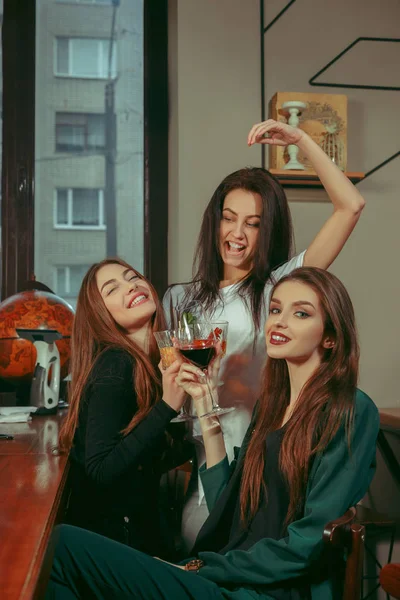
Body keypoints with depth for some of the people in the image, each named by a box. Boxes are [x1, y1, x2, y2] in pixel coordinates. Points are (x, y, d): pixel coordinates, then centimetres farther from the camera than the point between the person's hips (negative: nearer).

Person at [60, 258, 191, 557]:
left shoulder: (151, 361, 2)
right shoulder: (114, 367, -22)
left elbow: (150, 460, 8)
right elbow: (100, 470, -29)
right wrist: (167, 406, -32)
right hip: (111, 530, -7)